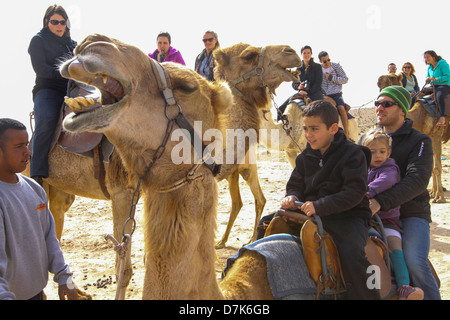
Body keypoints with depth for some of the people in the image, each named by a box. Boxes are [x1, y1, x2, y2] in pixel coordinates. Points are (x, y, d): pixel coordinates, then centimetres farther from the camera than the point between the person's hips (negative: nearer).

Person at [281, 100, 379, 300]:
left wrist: (319, 206, -26)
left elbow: (355, 191, -18)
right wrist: (292, 197, -9)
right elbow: (295, 184, 17)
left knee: (352, 252, -34)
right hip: (311, 214, 6)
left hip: (347, 216, -6)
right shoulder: (305, 157, 11)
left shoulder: (353, 153, -8)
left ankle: (366, 295, -16)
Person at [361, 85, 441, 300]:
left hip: (411, 213, -4)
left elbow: (417, 180, -17)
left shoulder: (419, 141, -1)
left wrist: (381, 201, -30)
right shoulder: (365, 140, 15)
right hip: (373, 214, 4)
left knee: (414, 263, -25)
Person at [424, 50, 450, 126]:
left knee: (439, 95, -38)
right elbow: (428, 77, 24)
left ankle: (442, 117, -37)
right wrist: (428, 79, -1)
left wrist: (436, 79, -24)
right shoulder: (429, 68, 15)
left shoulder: (443, 64, -8)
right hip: (434, 86, 9)